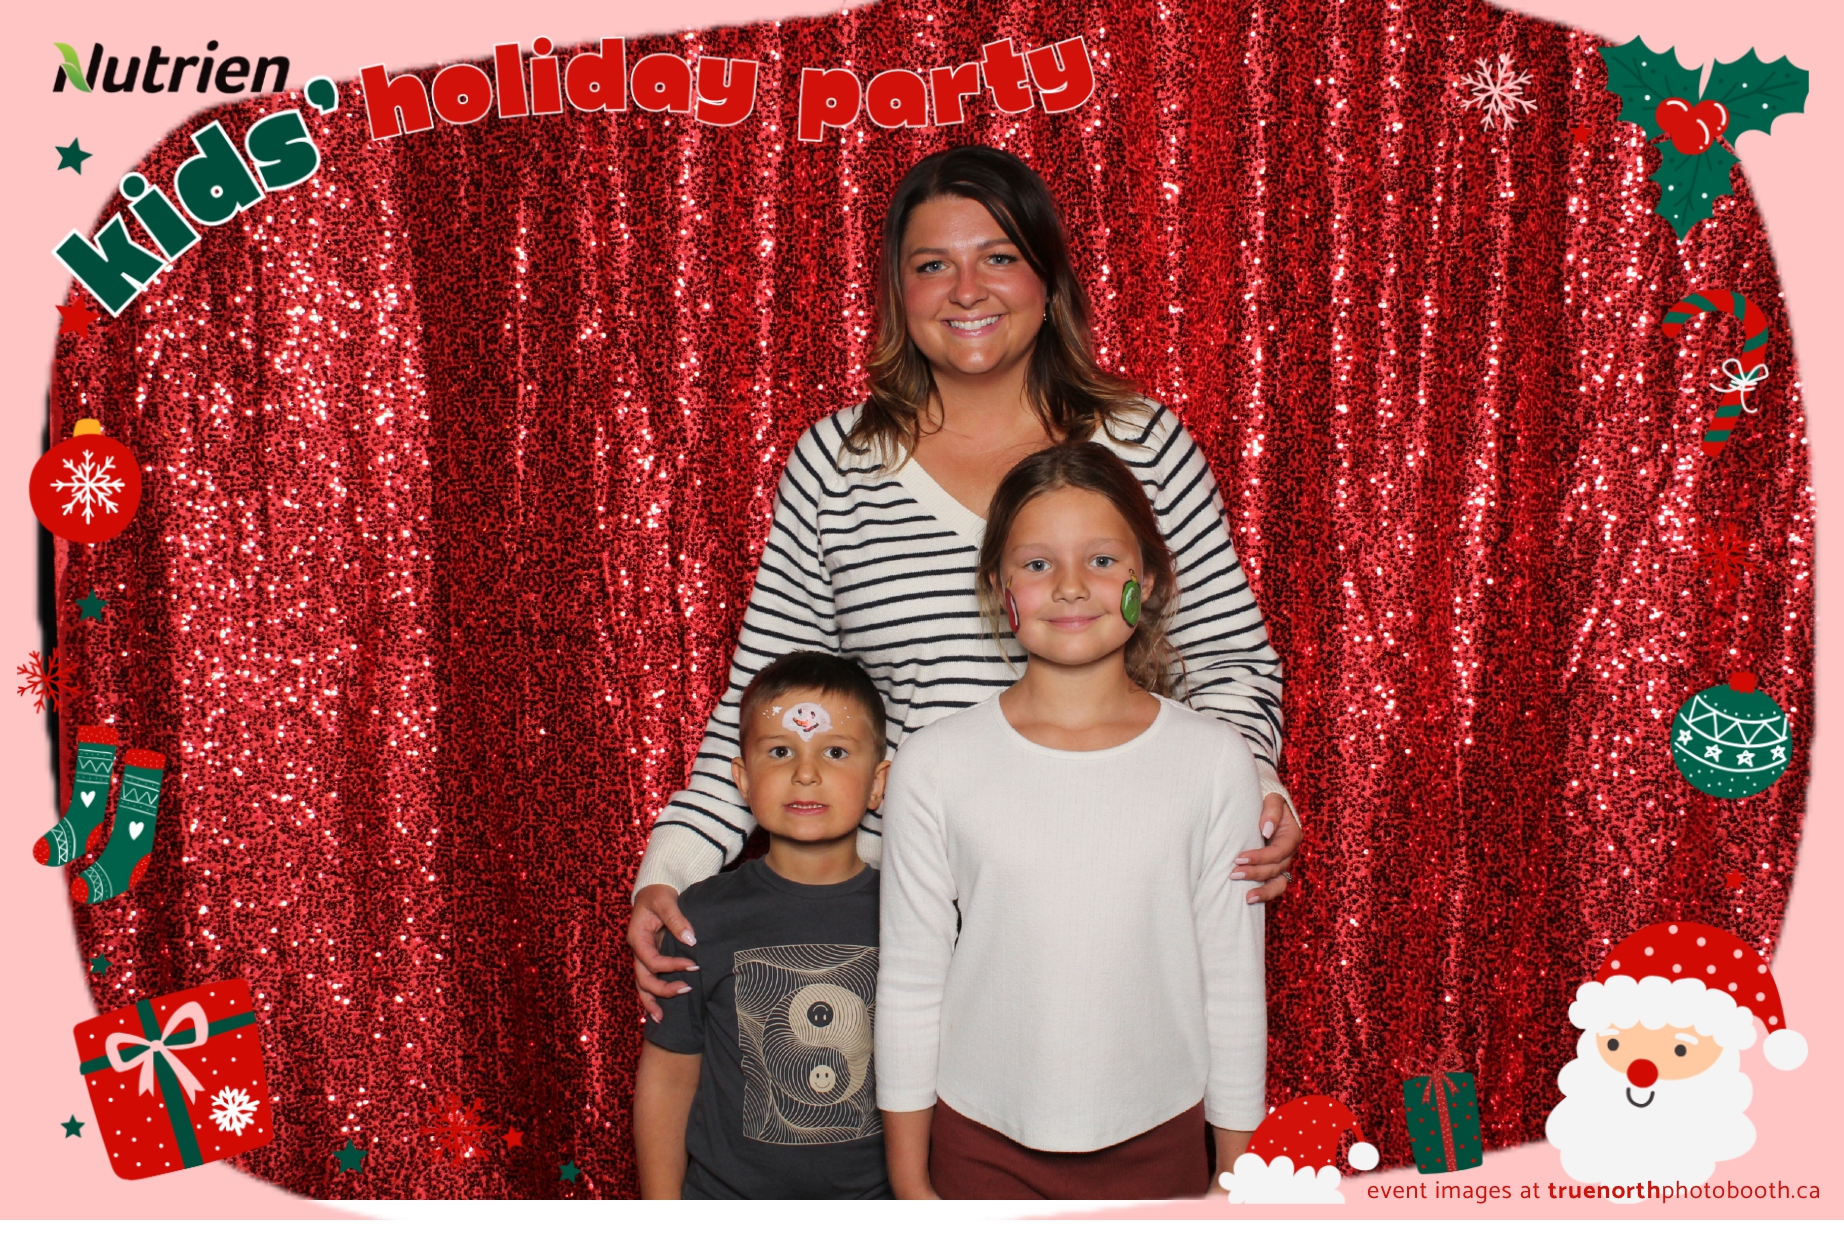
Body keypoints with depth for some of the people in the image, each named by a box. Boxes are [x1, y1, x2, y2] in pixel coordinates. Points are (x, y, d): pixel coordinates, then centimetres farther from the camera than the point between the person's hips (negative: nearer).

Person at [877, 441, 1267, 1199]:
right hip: (984, 1147, 0)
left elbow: (1234, 985, 0)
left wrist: (1238, 1181, 3)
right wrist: (910, 1185, 1)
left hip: (1157, 1142, 1)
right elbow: (909, 987, -2)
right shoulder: (936, 765, -8)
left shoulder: (1215, 762, -6)